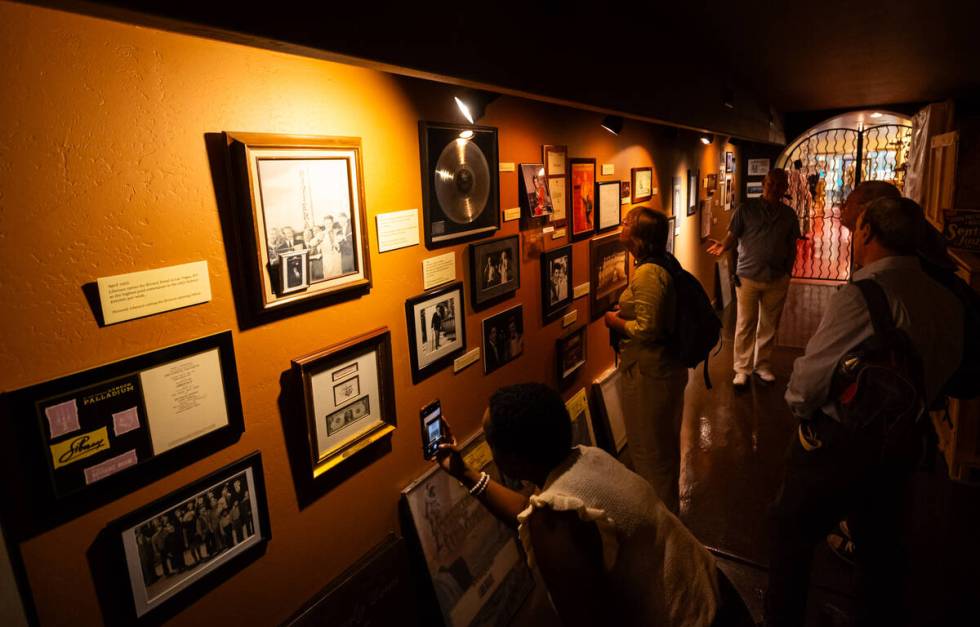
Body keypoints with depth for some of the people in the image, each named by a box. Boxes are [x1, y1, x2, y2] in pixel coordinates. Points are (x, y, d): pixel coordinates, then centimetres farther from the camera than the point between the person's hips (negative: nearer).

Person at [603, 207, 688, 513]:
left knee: (649, 447, 8)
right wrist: (626, 311, 9)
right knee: (663, 444, 25)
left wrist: (615, 322, -12)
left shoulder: (647, 274, -25)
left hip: (649, 373, -10)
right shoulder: (664, 263, 5)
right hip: (665, 368, 11)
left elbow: (647, 329, -28)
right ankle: (667, 506, 45)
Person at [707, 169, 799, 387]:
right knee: (745, 325, 1)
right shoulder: (747, 208, -2)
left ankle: (762, 365, 26)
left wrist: (788, 273, 8)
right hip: (748, 277, -3)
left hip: (777, 280, 3)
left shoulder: (789, 214, 7)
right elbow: (733, 235, -3)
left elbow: (791, 246, 12)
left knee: (769, 326, 11)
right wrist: (723, 247, -25)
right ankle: (742, 369, 11)